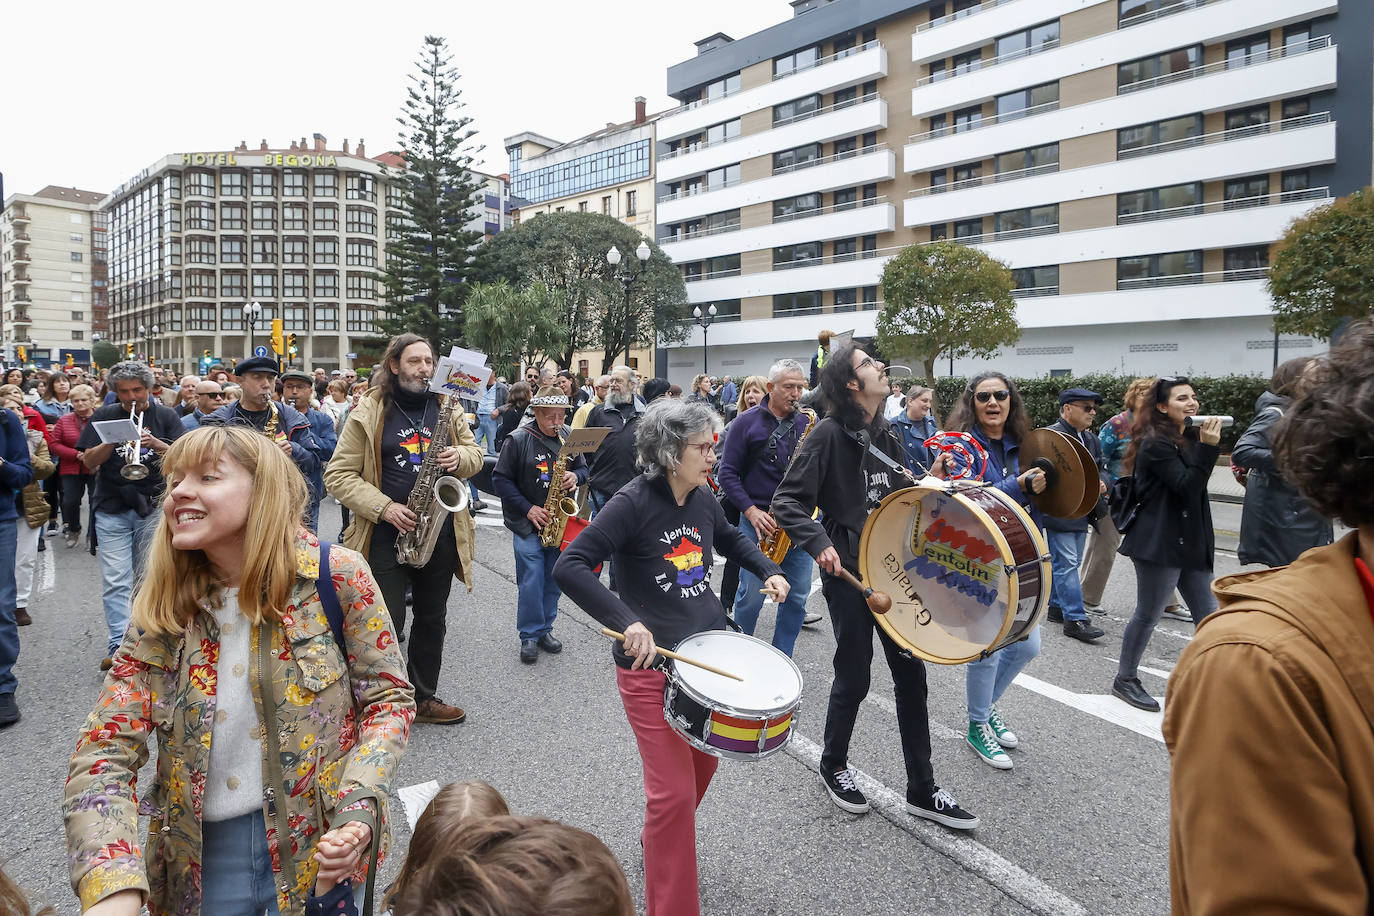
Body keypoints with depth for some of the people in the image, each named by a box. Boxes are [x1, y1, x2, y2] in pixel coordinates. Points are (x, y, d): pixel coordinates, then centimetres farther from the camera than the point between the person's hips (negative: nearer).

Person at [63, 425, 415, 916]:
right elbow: (104, 750, -10)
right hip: (201, 853, 3)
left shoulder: (337, 577, -16)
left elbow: (388, 697, -8)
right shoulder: (162, 607, -6)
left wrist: (357, 810, -22)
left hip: (319, 845, -3)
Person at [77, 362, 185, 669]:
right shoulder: (104, 416, 6)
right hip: (112, 509, 0)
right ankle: (118, 646, -4)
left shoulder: (166, 417, 4)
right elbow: (89, 461, 0)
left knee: (146, 578, 9)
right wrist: (113, 440, -17)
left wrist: (156, 443, -22)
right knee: (116, 580, -6)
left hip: (153, 508, 0)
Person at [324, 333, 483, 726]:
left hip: (441, 534, 5)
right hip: (386, 536, -4)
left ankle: (424, 698, 31)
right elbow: (337, 475, -7)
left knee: (432, 620, 15)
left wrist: (460, 458, -10)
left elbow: (475, 454, 14)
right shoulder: (367, 413, -5)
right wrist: (383, 508, -18)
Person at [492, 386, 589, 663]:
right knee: (531, 582, -3)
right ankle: (529, 636, 12)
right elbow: (500, 479, -7)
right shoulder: (518, 440, -10)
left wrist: (575, 477, -12)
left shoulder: (569, 437, 2)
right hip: (528, 525, -4)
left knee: (554, 580, 11)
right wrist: (527, 508, -14)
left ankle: (544, 629, 26)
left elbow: (583, 468, 13)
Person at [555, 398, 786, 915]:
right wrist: (627, 621, -34)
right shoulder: (634, 503, -18)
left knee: (703, 765, 21)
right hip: (651, 665, -7)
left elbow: (731, 540, 25)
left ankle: (662, 845, 50)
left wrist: (768, 571, 9)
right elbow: (569, 567, -24)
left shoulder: (703, 498, 3)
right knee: (674, 791, -4)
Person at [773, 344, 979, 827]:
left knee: (910, 670, 9)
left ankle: (922, 789, 22)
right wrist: (818, 542, -30)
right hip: (848, 573, -7)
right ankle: (833, 766, 32)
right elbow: (787, 501, -16)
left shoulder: (885, 434, 10)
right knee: (854, 678, 5)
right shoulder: (830, 434, -13)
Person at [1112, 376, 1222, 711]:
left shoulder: (1189, 438, 15)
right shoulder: (1156, 444, -14)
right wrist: (1208, 447, -27)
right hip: (1159, 544, -9)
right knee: (1148, 615, 1)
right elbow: (1186, 487, -22)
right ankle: (1125, 680, 16)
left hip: (1189, 543, 9)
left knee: (1209, 615, 8)